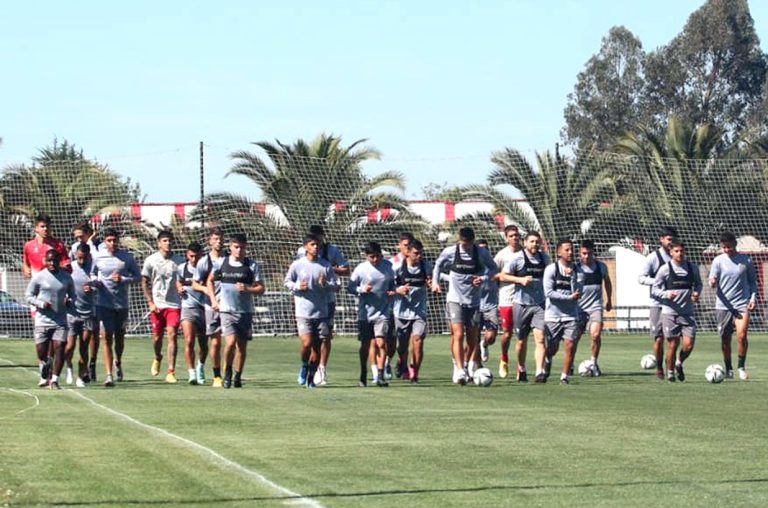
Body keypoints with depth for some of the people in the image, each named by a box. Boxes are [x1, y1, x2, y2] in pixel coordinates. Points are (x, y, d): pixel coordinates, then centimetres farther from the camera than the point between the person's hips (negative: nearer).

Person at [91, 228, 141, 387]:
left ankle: (118, 362, 43)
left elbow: (137, 276, 6)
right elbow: (92, 274, 16)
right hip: (104, 303, -1)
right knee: (106, 337, -8)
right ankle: (109, 375, -10)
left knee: (120, 336, 13)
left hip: (122, 303, 1)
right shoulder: (98, 258, 1)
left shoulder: (127, 257, -1)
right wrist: (95, 281, -6)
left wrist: (123, 279, -12)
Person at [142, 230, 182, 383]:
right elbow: (144, 283, 4)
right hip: (157, 305, 1)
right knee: (157, 336, 9)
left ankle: (171, 372, -11)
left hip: (174, 304, -1)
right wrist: (150, 303, -4)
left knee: (172, 336, -10)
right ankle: (157, 358, 42)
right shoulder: (150, 260, 0)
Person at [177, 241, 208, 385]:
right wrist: (179, 289, 1)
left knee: (204, 345, 11)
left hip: (204, 308, 0)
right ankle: (191, 373, -16)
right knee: (189, 341, -17)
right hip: (188, 308, 0)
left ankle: (200, 367, 39)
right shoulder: (182, 268, 1)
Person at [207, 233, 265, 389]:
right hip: (227, 310, -1)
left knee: (242, 345, 6)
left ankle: (238, 376, 21)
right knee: (231, 342, -17)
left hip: (245, 311, 1)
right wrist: (213, 300, 8)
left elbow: (261, 288, 2)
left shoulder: (252, 266, 1)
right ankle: (227, 372, 6)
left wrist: (247, 289, -17)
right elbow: (210, 281, 18)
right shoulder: (221, 263, 3)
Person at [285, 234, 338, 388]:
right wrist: (297, 286, -9)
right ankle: (304, 366, 14)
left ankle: (311, 378, 17)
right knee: (307, 343, -16)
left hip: (321, 312, 2)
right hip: (303, 312, -2)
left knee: (317, 346, 4)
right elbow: (287, 281, 10)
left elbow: (335, 286, 7)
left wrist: (325, 284, -15)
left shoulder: (325, 265, 4)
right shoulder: (297, 265, 0)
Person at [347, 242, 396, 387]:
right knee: (366, 344, 7)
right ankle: (363, 375, 23)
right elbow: (350, 288, 1)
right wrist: (361, 289, -18)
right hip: (365, 313, 0)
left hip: (382, 312, 0)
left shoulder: (388, 266, 1)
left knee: (381, 343, -12)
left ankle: (380, 375, -8)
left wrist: (393, 291, -3)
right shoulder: (360, 269, -7)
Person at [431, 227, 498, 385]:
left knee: (473, 338, 5)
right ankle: (459, 371, -18)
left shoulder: (482, 253, -5)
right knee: (458, 335, -15)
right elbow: (438, 265, 13)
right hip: (455, 299, -2)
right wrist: (435, 282, 0)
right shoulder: (450, 252, -6)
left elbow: (493, 268, 10)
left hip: (473, 301, 2)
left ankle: (470, 370, 21)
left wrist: (484, 278, -9)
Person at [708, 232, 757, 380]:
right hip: (723, 305, 1)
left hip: (742, 304, -1)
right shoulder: (718, 261, 2)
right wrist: (713, 283, -26)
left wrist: (753, 298, 1)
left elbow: (752, 281, 13)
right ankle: (728, 369, 22)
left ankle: (742, 367, -3)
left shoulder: (745, 260, 3)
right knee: (725, 339, 5)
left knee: (742, 335, -18)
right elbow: (713, 282, -2)